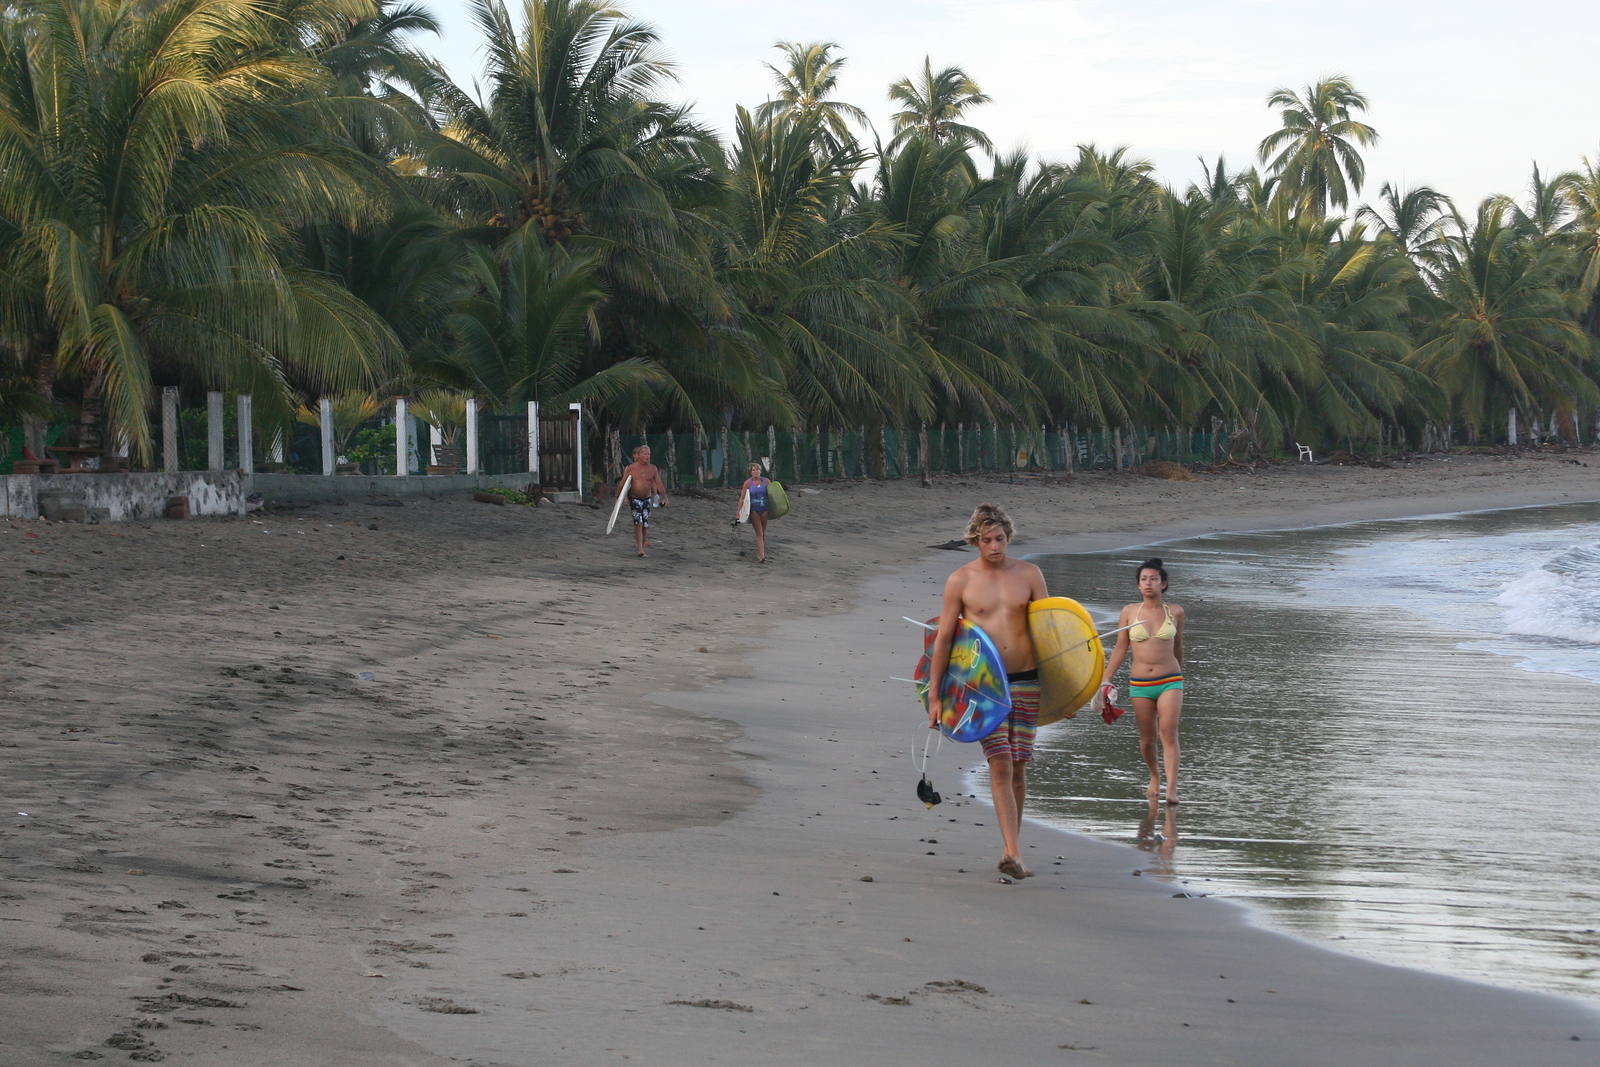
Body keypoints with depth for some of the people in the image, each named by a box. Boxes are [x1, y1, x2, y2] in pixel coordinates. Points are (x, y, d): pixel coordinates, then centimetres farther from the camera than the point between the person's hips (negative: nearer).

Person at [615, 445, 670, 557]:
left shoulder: (653, 468, 4)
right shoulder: (631, 468, -2)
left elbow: (659, 484, 7)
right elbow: (622, 483, 4)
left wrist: (665, 498, 3)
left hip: (647, 499, 3)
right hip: (634, 499, -3)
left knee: (645, 525, 2)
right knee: (638, 523, -14)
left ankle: (643, 545, 17)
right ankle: (640, 549, -19)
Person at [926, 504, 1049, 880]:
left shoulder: (1029, 574, 6)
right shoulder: (961, 581, 0)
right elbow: (943, 638, 2)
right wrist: (933, 696, 0)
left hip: (1026, 680, 2)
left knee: (1018, 767, 5)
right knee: (1000, 765, -14)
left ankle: (1011, 853, 17)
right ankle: (1014, 854, -22)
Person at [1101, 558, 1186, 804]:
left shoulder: (1175, 612, 2)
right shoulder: (1129, 612, 2)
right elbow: (1121, 649, 7)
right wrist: (1105, 679, 0)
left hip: (1170, 681, -1)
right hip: (1140, 683, 1)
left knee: (1168, 732, -15)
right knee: (1147, 738, 7)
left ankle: (1171, 788, -20)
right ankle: (1154, 776, 34)